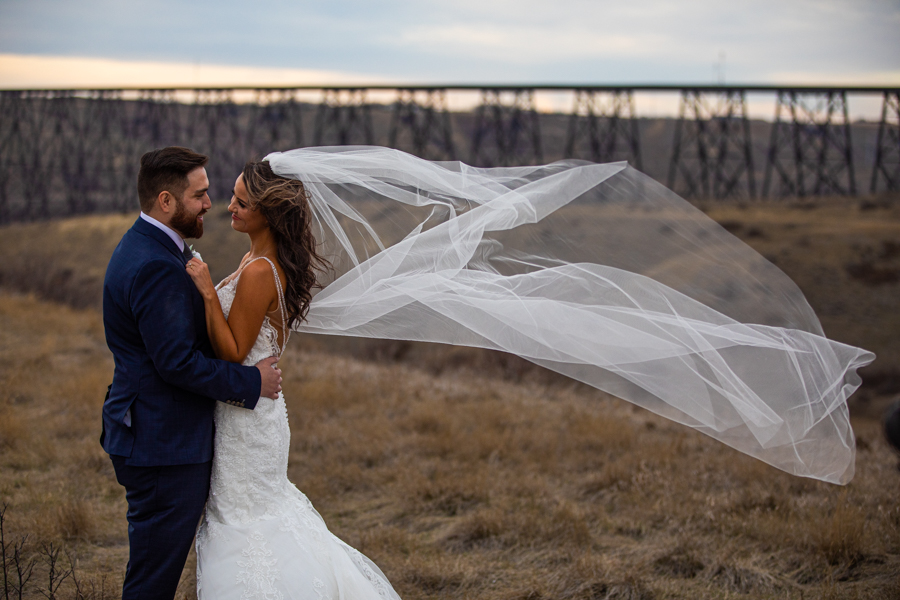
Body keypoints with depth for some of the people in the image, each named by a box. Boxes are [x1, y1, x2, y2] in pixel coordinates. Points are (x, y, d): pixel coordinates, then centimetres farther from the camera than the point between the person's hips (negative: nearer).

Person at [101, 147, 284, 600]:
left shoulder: (143, 248, 12)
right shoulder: (156, 267, -22)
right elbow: (177, 362, -24)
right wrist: (251, 382, -14)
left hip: (151, 439, 11)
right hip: (165, 446, -11)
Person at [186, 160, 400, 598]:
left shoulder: (258, 272, -23)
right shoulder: (264, 261, 7)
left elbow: (232, 354, -22)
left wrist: (208, 292, -27)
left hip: (244, 413, -10)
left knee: (241, 519, 2)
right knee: (262, 505, 22)